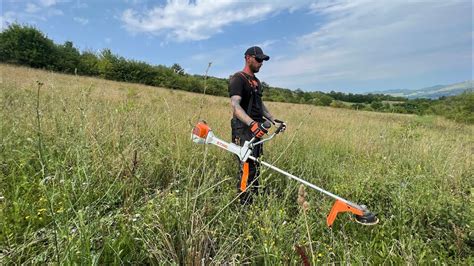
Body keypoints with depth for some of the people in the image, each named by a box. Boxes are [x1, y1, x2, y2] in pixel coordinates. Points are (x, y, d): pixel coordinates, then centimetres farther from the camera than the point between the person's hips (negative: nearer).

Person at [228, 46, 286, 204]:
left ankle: (254, 201, 26)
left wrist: (274, 120, 18)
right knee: (247, 169, -10)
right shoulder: (238, 79, -8)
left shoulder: (256, 82, 22)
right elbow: (235, 106, -22)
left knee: (255, 168, 14)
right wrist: (252, 123, -35)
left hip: (257, 131, 9)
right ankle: (244, 206, 1)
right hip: (244, 130, -9)